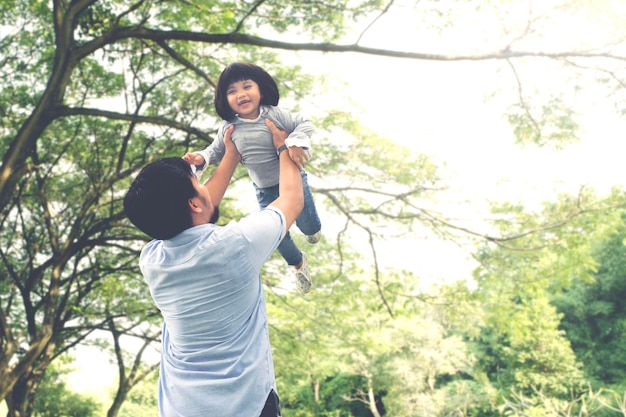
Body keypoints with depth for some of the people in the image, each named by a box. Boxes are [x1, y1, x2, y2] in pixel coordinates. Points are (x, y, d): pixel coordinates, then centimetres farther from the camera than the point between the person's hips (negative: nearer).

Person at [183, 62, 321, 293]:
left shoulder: (274, 115, -18)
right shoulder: (228, 128, -11)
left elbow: (304, 124, -17)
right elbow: (216, 150, 3)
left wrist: (296, 141, -36)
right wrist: (201, 158, -18)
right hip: (265, 192, 2)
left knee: (309, 226, 14)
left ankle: (313, 228, 57)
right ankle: (298, 263, 46)